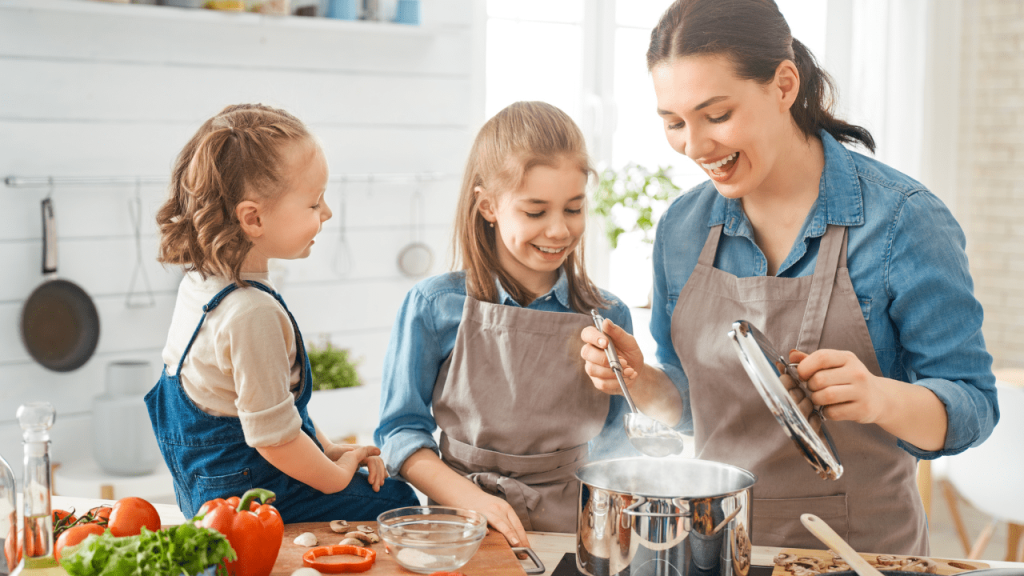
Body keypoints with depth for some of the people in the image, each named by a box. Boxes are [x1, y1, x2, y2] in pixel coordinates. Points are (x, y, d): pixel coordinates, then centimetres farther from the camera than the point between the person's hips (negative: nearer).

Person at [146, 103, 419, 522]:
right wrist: (336, 474, -8)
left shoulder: (199, 282, 3)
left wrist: (329, 450, 10)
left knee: (392, 486, 17)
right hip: (252, 497, -10)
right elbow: (273, 436, -25)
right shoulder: (253, 314, -29)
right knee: (400, 503, -4)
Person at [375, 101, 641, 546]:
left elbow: (608, 446, 12)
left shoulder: (608, 318, 6)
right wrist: (473, 501, -9)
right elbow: (401, 430, 2)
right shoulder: (435, 306, 0)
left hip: (569, 528, 2)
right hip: (465, 527, -2)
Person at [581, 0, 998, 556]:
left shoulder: (904, 219, -14)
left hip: (863, 546, -4)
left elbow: (973, 406, -13)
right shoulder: (682, 227, 0)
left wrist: (882, 399, -32)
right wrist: (641, 378, -10)